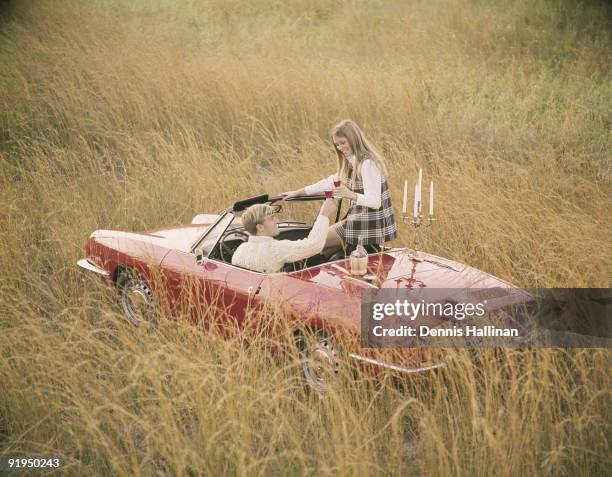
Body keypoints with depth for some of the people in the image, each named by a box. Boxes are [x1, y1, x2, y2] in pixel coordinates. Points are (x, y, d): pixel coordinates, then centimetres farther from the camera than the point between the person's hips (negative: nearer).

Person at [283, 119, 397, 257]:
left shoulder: (368, 163, -19)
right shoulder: (352, 163, 11)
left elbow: (375, 201, -25)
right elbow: (330, 182, 20)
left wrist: (351, 195, -41)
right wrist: (297, 192, 21)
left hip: (369, 226, -9)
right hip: (360, 220, 9)